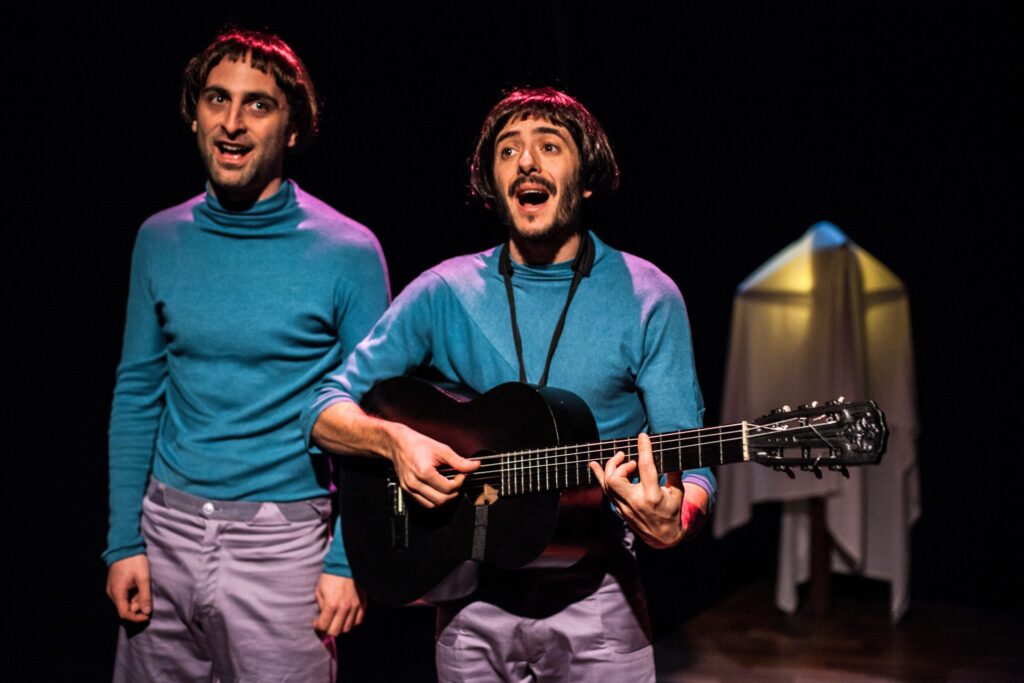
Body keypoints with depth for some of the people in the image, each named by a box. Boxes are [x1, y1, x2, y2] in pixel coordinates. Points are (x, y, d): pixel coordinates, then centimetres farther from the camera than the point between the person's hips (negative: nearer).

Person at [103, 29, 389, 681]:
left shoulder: (347, 252, -9)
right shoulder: (161, 240, 3)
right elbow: (138, 394, 7)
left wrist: (348, 561, -10)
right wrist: (124, 541, 3)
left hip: (284, 541, -4)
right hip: (169, 529, 4)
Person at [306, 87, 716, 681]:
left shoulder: (646, 297, -4)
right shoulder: (444, 293, 0)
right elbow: (326, 410, 2)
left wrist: (672, 523, -28)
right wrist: (394, 439, -18)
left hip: (595, 597, -1)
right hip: (471, 597, 2)